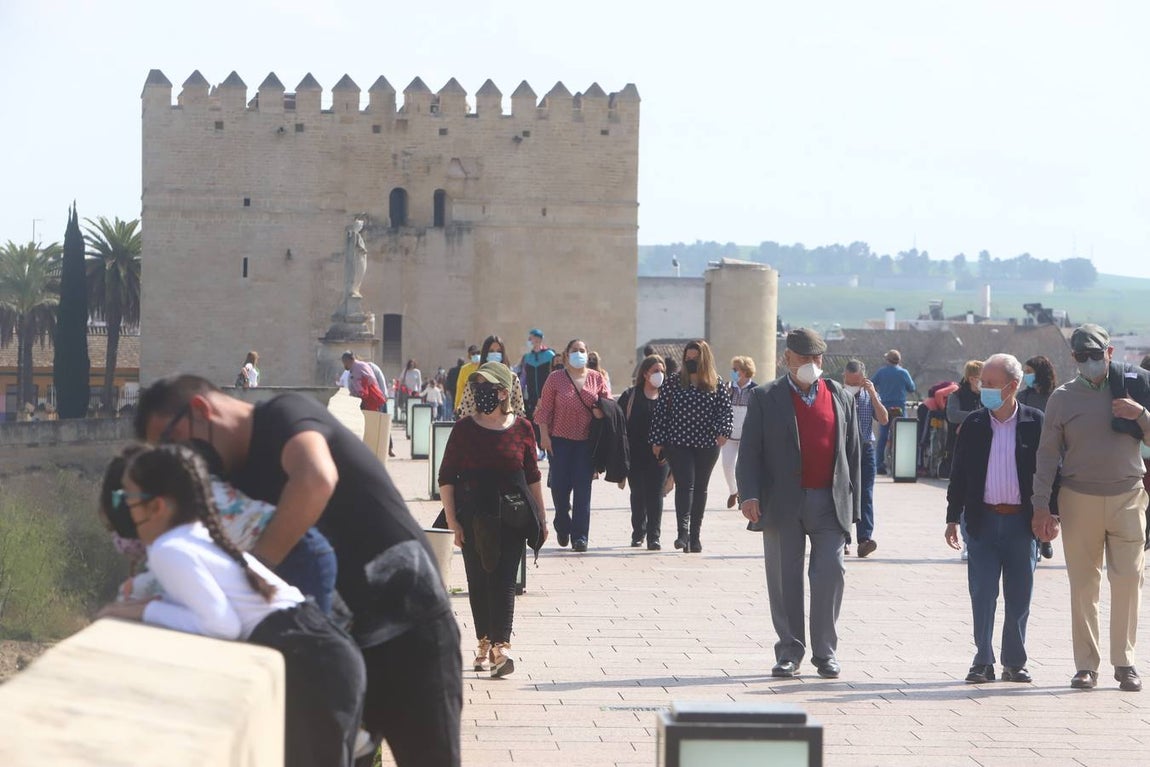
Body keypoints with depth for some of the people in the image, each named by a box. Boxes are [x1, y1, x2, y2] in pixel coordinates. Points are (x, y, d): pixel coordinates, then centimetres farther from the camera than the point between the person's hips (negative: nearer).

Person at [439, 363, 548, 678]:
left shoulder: (522, 428, 0)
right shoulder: (465, 428, -2)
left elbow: (533, 475, 11)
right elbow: (446, 477, 0)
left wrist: (541, 517, 13)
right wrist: (452, 520, -6)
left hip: (512, 517, -1)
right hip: (474, 517, 1)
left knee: (504, 580, -8)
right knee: (478, 581, 8)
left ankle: (501, 646, -15)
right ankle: (485, 642, 21)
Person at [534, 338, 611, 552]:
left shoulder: (597, 379, 8)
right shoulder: (555, 379, 3)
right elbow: (544, 409, 1)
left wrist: (601, 410, -10)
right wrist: (544, 435, -6)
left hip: (586, 440, 1)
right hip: (560, 439, -1)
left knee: (583, 488, -2)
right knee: (559, 486, -1)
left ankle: (580, 535, 0)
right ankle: (562, 527, 23)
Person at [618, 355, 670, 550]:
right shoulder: (630, 396, 4)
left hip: (659, 455, -1)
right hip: (636, 454, 1)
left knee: (655, 494, -4)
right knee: (638, 494, 11)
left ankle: (654, 536, -1)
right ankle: (638, 533, 25)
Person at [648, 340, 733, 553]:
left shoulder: (716, 386, 4)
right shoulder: (672, 384, 1)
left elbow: (726, 411, 0)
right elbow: (660, 412, 2)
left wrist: (723, 432, -17)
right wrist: (657, 441, -2)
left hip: (707, 445, 2)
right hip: (678, 443, -2)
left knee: (700, 488, 8)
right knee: (685, 484, -15)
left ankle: (695, 535, 14)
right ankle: (683, 531, -24)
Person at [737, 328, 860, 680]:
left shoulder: (840, 398, 12)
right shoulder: (766, 398, 5)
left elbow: (852, 452, 14)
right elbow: (749, 451, 1)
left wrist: (851, 502, 8)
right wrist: (749, 494, -12)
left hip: (829, 502, 1)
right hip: (783, 503, -1)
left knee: (830, 572, -6)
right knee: (785, 578, 3)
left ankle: (825, 651, 5)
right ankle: (789, 651, 13)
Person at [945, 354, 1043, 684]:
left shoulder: (1035, 422, -2)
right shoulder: (973, 424, 3)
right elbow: (959, 473, 7)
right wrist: (953, 518, 6)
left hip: (1022, 521, -1)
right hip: (983, 521, 1)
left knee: (1019, 597, 6)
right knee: (982, 595, 1)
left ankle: (1015, 663, 16)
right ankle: (983, 662, 8)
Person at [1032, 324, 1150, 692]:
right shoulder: (1063, 397, 5)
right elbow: (1048, 452, 5)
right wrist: (1041, 503, -2)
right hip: (1079, 499, 0)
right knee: (1083, 585, 2)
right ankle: (1086, 665, 8)